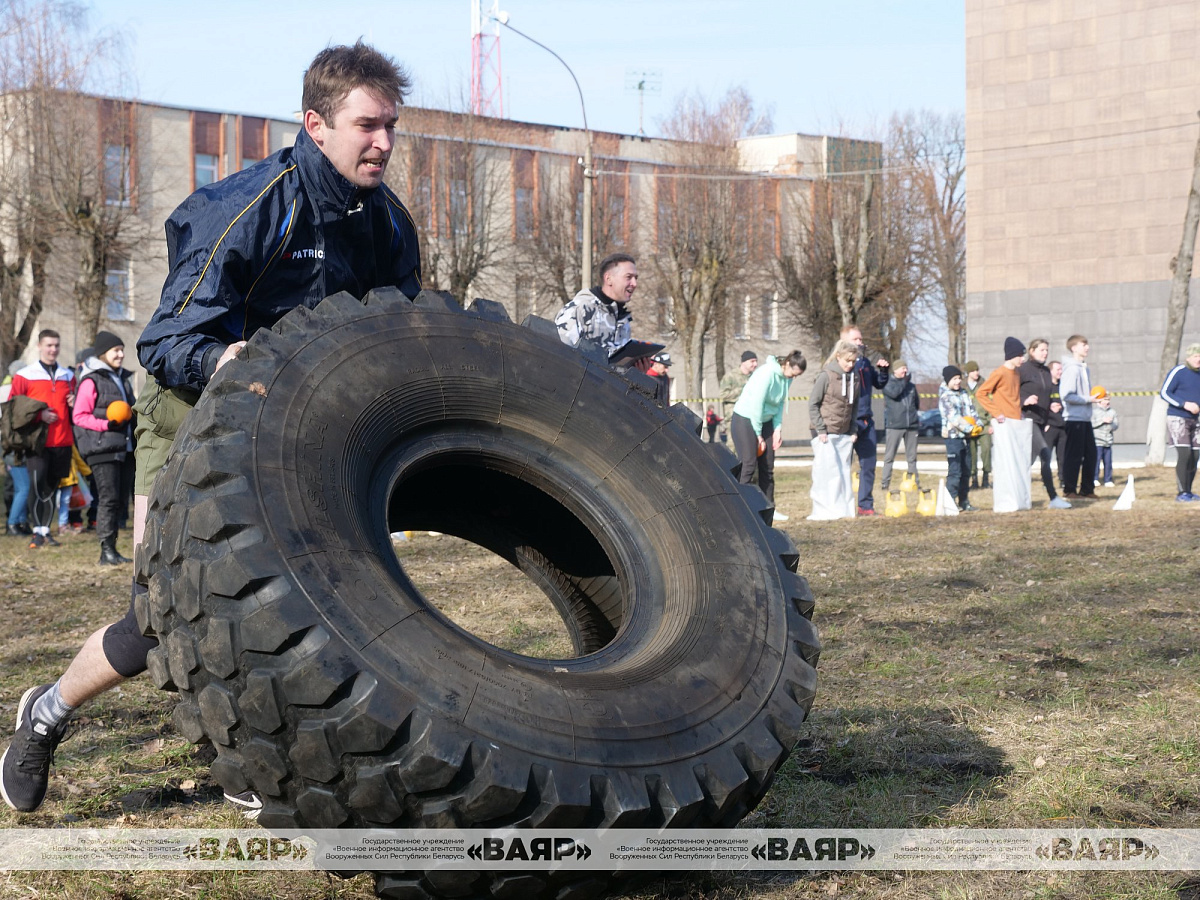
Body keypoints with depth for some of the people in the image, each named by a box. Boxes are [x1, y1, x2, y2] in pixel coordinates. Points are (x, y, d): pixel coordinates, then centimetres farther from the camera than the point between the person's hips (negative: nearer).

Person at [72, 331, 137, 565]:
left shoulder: (123, 378, 19)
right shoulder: (91, 381, -6)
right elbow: (79, 416, -10)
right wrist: (106, 424, -19)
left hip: (124, 448, 8)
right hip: (102, 449, -8)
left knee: (120, 497, 8)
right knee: (108, 498, -10)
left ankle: (112, 548, 13)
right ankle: (106, 550, -8)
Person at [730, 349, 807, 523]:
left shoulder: (786, 378, 2)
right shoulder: (767, 373, -23)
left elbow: (780, 404, 9)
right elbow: (756, 404, -22)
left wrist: (778, 429, -3)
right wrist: (758, 435, -16)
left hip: (765, 421, 8)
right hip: (745, 419, -8)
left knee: (767, 467, 6)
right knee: (748, 466, -12)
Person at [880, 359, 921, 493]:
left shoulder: (911, 385, 17)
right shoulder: (888, 383, 2)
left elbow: (917, 402, 27)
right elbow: (894, 392, -18)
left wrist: (917, 415, 15)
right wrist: (904, 381, -7)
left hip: (911, 426, 5)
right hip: (894, 425, -5)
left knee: (912, 457, 8)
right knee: (889, 457, -4)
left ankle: (915, 483, 12)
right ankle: (886, 484, -3)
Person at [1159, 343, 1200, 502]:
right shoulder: (1178, 372, -9)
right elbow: (1164, 392, -12)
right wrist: (1185, 404, -20)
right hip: (1177, 418, -7)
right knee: (1184, 454, -16)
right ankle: (1182, 493, -13)